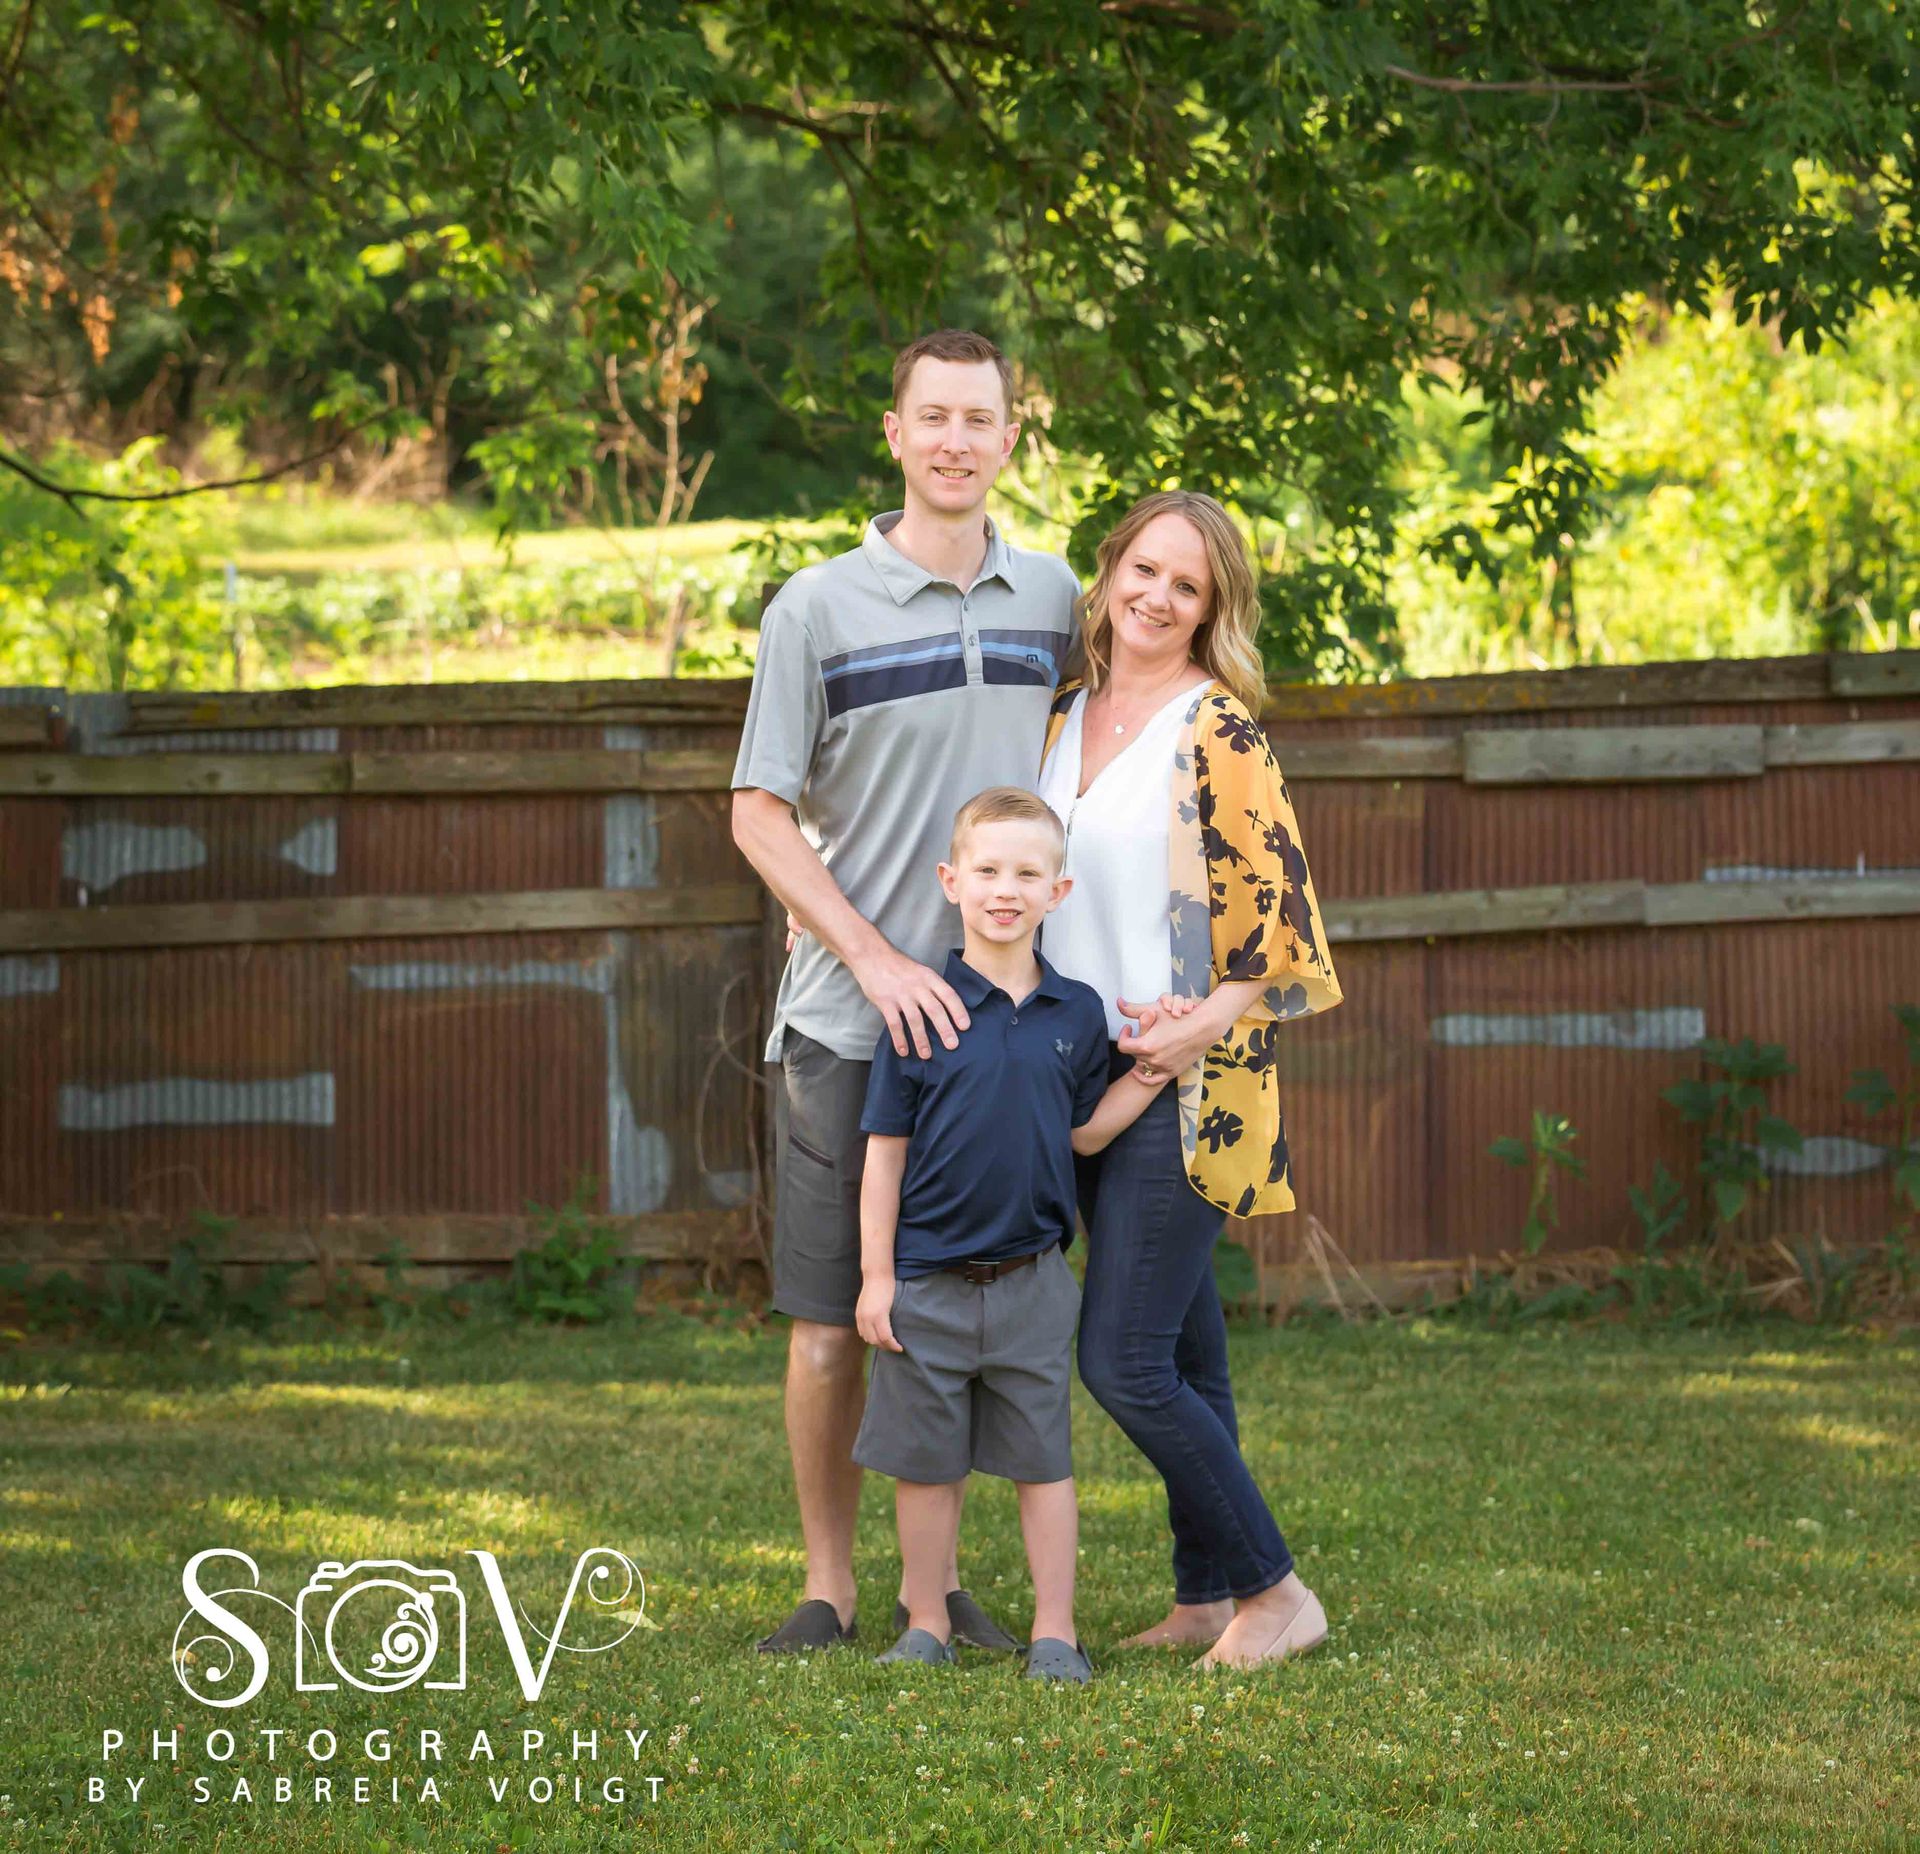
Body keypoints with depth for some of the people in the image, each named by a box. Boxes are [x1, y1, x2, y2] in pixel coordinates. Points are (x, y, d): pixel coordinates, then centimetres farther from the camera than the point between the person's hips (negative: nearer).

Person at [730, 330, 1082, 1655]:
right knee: (833, 1316, 0)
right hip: (849, 1021, -3)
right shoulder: (817, 609, -3)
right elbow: (761, 815, -4)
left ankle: (936, 1575, 18)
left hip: (993, 1009, 3)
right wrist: (877, 960, -14)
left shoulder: (1050, 597, 8)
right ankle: (828, 1584, 10)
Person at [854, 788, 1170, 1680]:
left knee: (1042, 1456, 7)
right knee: (926, 1462, 8)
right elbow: (885, 1150, -3)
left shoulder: (1077, 1013, 2)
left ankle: (1054, 1632, 15)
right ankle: (927, 1625, 20)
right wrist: (876, 1275, -4)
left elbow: (1084, 1132, 9)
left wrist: (1151, 1072, -4)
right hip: (928, 1279, -2)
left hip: (1032, 1279, 2)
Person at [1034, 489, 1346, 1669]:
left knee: (1123, 1362, -10)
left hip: (1185, 1087, -7)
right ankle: (1208, 1601, 20)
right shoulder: (1066, 717, 11)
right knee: (1182, 1358, 12)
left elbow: (1283, 907, -12)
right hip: (1090, 1082, 7)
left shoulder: (1216, 727, -9)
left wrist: (1210, 1018, -21)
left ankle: (1274, 1591, 2)